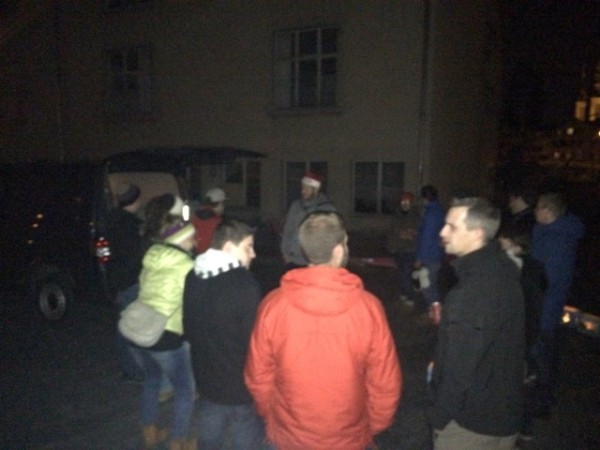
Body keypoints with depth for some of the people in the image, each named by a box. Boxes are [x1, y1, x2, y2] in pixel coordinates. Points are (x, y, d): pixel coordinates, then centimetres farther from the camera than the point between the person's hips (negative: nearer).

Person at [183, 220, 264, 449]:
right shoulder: (245, 283, -26)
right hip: (242, 384, -6)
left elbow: (189, 327, 8)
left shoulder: (193, 277, -4)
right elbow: (254, 338, -21)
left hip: (206, 379, 6)